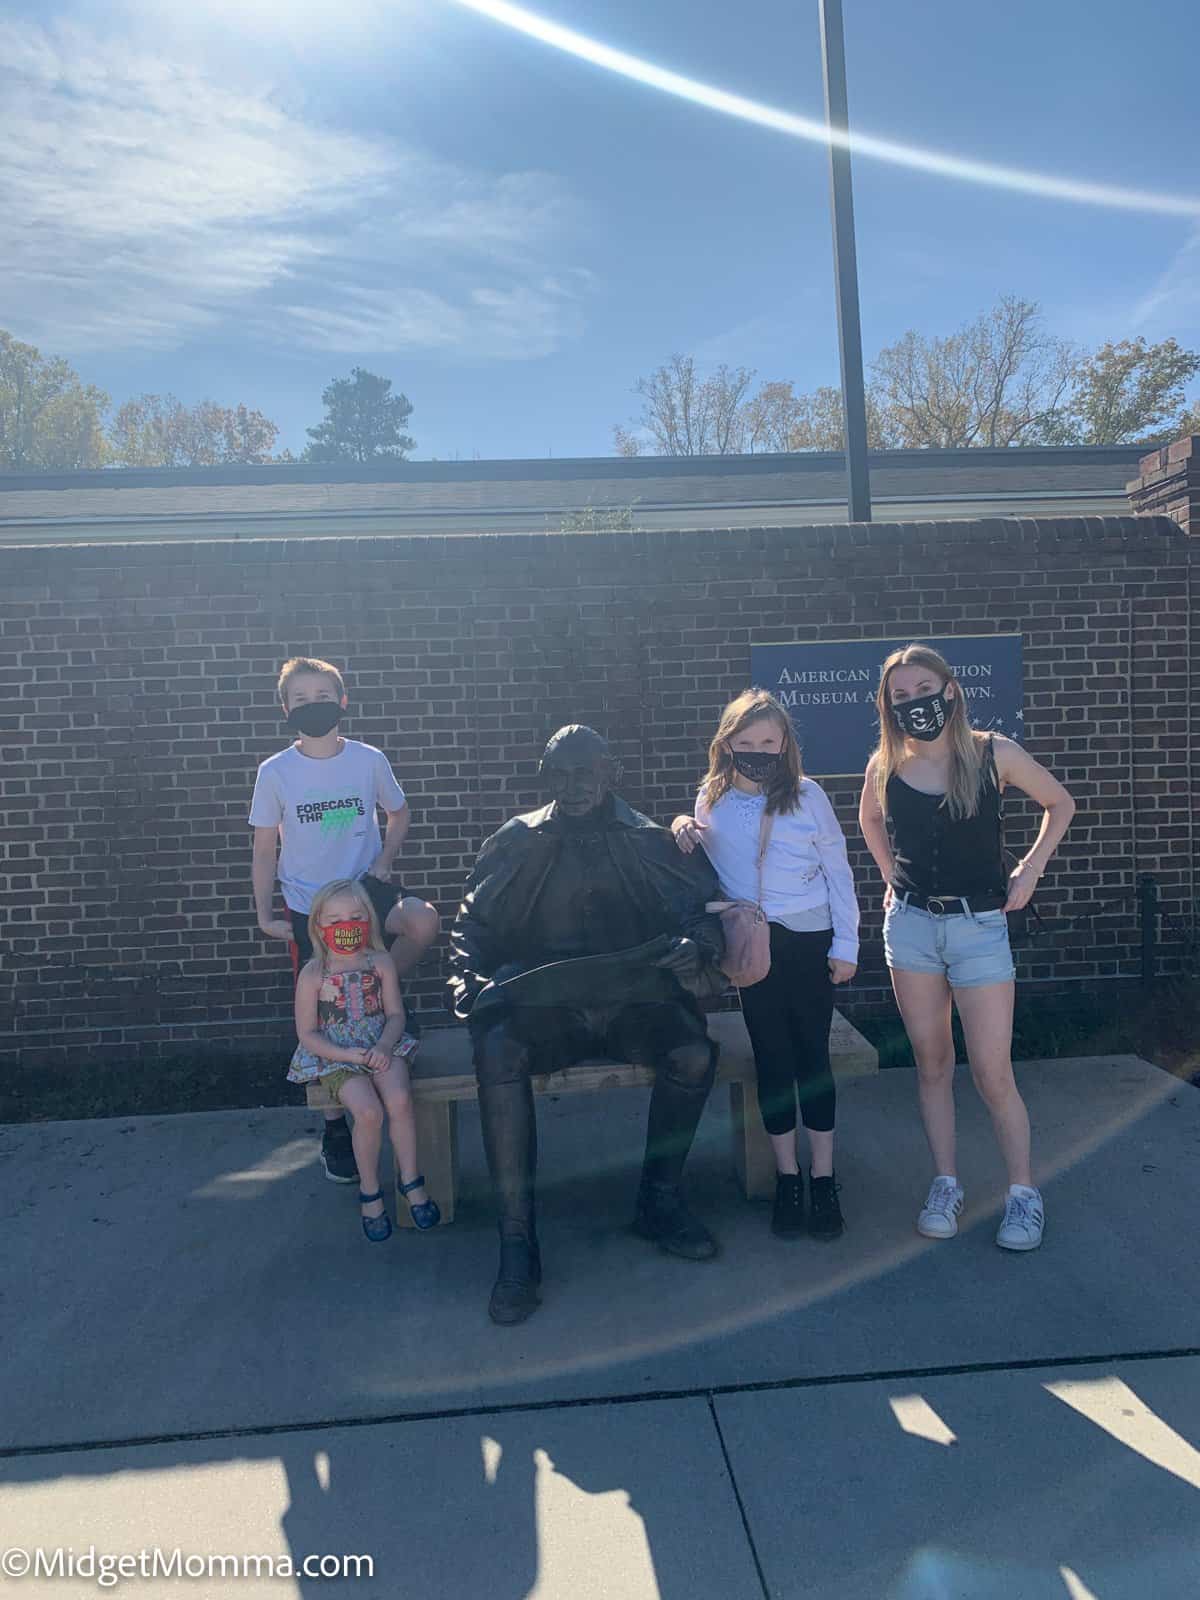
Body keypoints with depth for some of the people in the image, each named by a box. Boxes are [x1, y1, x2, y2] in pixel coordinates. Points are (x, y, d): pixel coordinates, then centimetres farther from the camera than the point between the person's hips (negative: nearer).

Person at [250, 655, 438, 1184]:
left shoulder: (369, 760, -4)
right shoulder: (274, 773, -5)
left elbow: (399, 813, 13)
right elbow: (265, 849, 3)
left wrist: (383, 862, -2)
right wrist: (265, 913, -1)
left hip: (365, 889, 1)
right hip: (308, 907, 0)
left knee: (424, 922, -32)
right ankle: (335, 1130, 23)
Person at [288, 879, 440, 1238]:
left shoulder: (380, 963, 0)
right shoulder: (313, 974, -6)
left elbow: (396, 1014, 3)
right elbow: (307, 1033, -5)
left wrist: (383, 1047, -17)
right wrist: (347, 1055, -18)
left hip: (381, 1047, 2)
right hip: (335, 1056, -2)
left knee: (400, 1100, -26)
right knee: (369, 1111, -26)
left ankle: (410, 1180, -4)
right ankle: (370, 1192, -2)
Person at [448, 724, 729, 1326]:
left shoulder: (646, 840, 8)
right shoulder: (519, 842, 8)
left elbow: (704, 909, 6)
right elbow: (472, 925, 9)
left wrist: (696, 943, -17)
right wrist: (469, 977, -11)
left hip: (632, 999, 1)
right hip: (545, 1002, 0)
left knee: (694, 1052, -27)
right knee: (497, 1050, -31)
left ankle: (659, 1202, -2)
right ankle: (517, 1242, -25)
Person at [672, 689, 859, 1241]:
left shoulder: (806, 795, -4)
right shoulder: (711, 799, 4)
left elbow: (837, 869, 0)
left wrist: (845, 944, -2)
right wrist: (682, 829, -1)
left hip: (808, 940, -2)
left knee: (812, 1055, 3)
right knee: (771, 1057, 8)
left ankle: (823, 1176, 16)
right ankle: (786, 1177, 20)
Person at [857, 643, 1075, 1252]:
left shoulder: (993, 754, -9)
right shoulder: (884, 767, -1)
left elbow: (1059, 803, 7)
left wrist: (1030, 869, -1)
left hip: (979, 927, -2)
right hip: (910, 924, 3)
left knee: (993, 1073, -1)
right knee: (931, 1063, 10)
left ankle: (1023, 1193, 17)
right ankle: (945, 1186, 22)